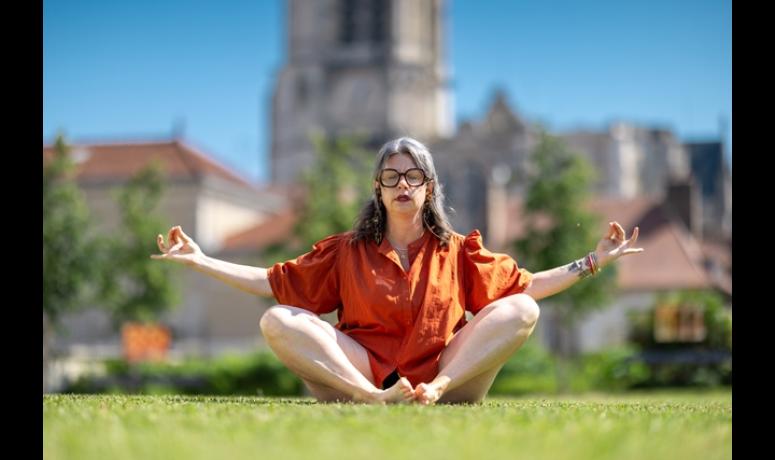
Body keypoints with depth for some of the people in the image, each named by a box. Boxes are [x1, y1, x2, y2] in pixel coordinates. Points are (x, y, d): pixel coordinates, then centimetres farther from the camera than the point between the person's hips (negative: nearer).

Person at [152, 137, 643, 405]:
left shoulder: (459, 251, 15)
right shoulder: (346, 251, 15)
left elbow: (526, 287, 16)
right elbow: (275, 281, 14)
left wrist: (593, 261, 8)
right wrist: (201, 261, 8)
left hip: (452, 374, 0)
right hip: (360, 373, 0)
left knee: (522, 310, -19)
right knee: (277, 320, -21)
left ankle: (436, 390, -35)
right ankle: (372, 396, -39)